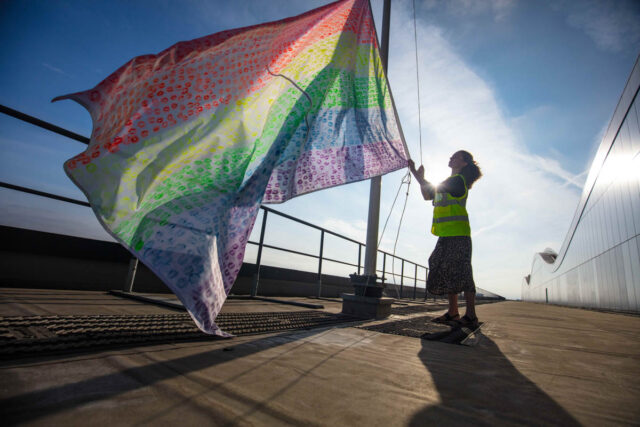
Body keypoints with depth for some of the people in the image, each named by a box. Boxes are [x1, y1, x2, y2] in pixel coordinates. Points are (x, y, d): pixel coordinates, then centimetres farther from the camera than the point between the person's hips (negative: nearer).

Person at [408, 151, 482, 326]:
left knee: (461, 272, -8)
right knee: (449, 272, 8)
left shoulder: (458, 180, -5)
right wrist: (418, 175, 16)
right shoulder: (449, 183, 24)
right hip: (447, 234, 9)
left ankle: (470, 315, 1)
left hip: (457, 234, -9)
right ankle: (453, 312, 15)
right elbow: (428, 196, 22)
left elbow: (433, 189, -12)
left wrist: (418, 176, 2)